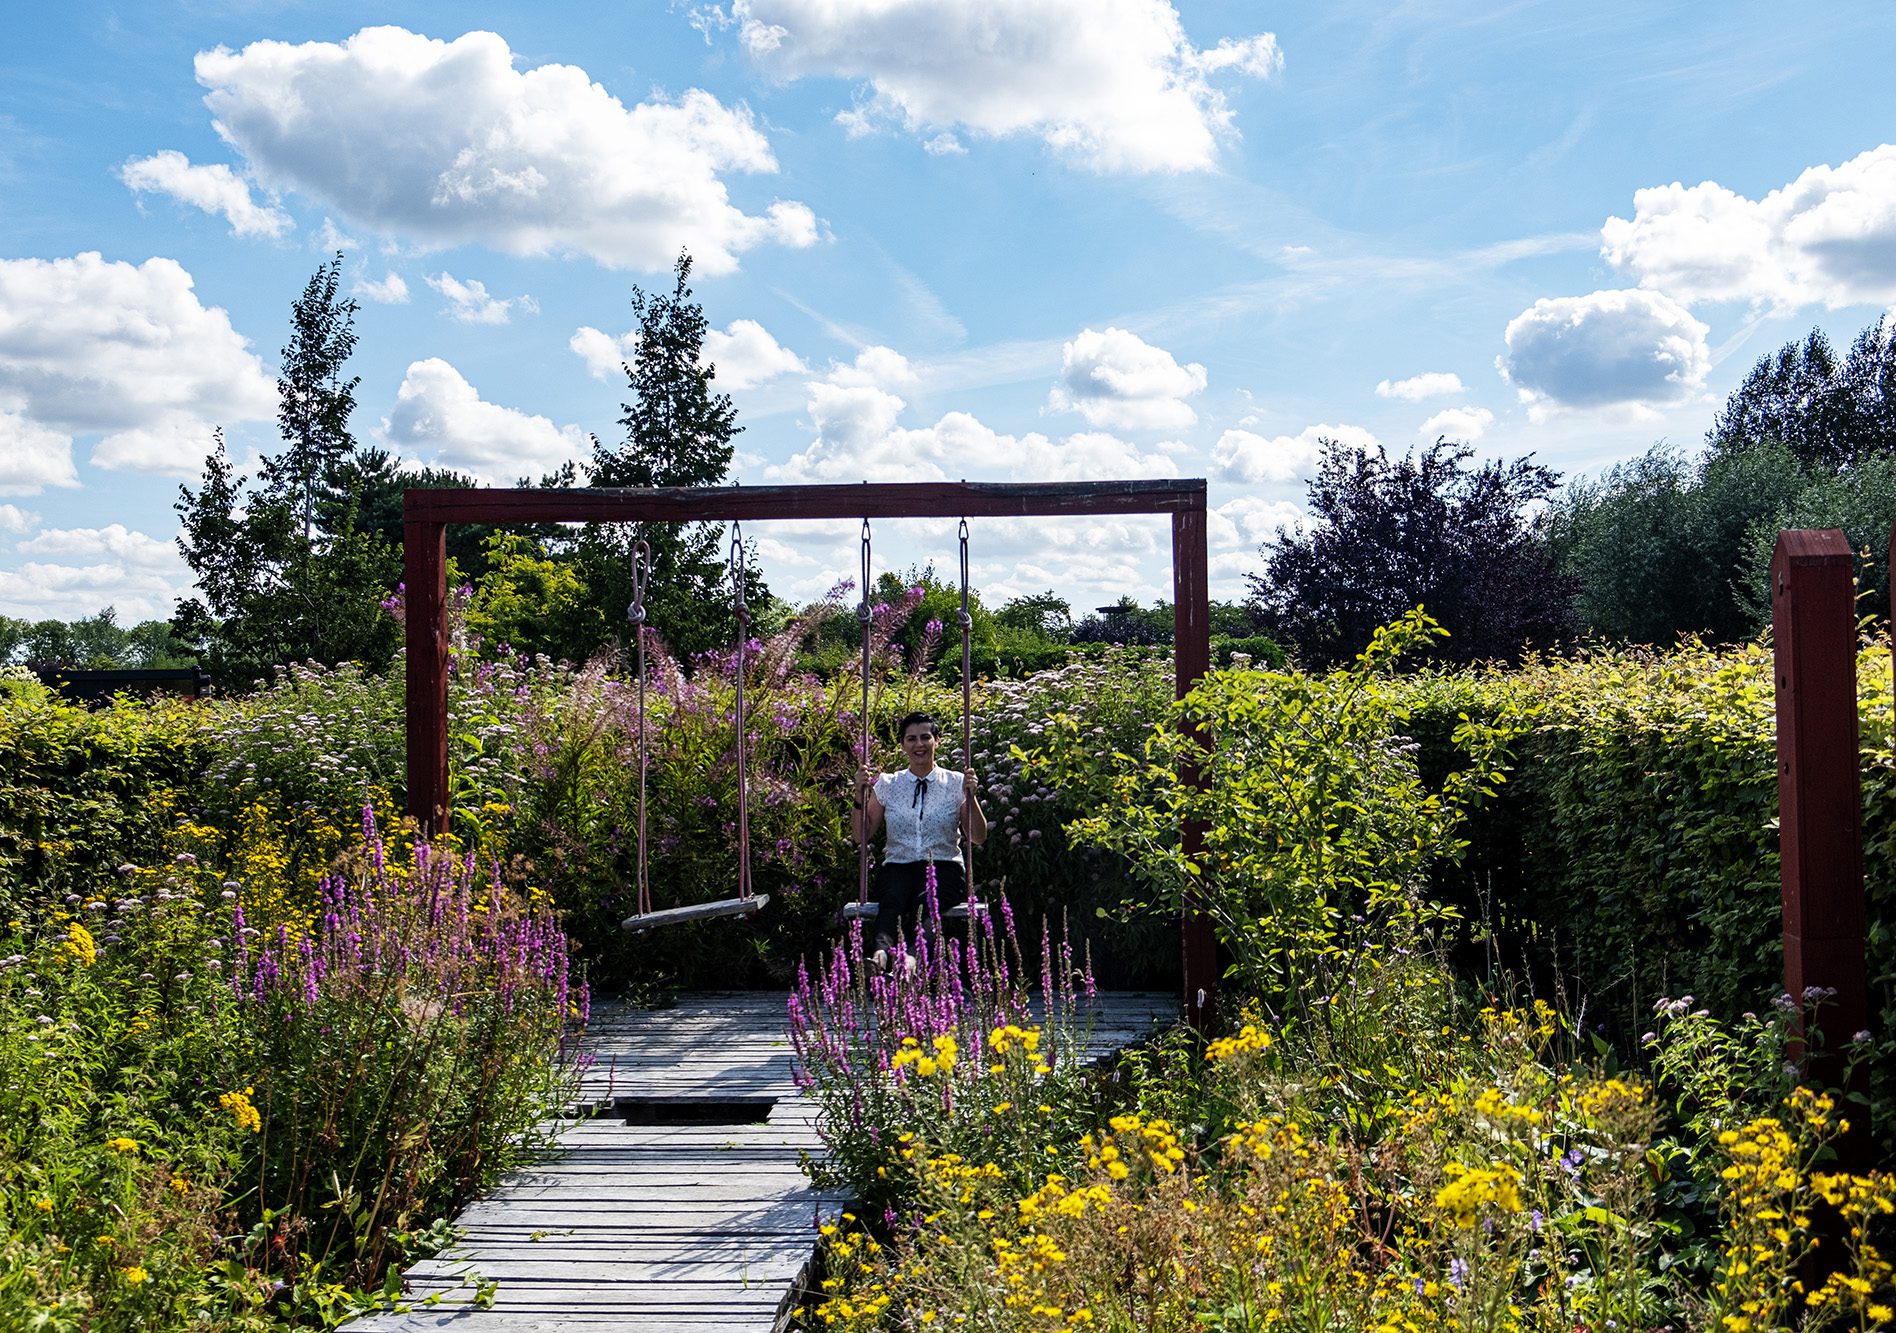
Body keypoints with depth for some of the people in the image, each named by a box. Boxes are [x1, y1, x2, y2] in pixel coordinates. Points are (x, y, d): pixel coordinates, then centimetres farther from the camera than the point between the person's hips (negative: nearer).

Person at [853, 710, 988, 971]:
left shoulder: (955, 783, 10)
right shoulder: (887, 784, 14)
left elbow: (979, 837, 6)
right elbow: (863, 835, 13)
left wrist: (970, 796, -7)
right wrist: (861, 796, 0)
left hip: (944, 868, 0)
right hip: (898, 866, 1)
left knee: (925, 900, -37)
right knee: (892, 899, -36)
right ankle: (882, 952, -63)